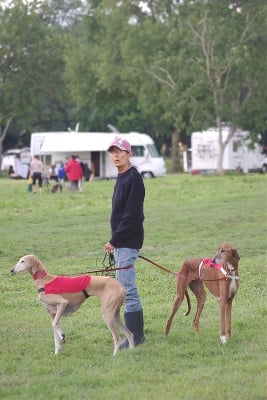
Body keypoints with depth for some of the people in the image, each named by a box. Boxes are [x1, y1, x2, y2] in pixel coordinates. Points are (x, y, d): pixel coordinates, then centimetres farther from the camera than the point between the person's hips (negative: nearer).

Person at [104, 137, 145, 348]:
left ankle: (134, 336, -5)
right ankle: (137, 333, 20)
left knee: (127, 288, -9)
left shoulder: (133, 178, -14)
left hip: (128, 241, -10)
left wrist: (115, 240, -18)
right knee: (126, 287, 13)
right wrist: (115, 241, 13)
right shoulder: (122, 178, 15)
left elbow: (132, 215, -20)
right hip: (120, 241, 10)